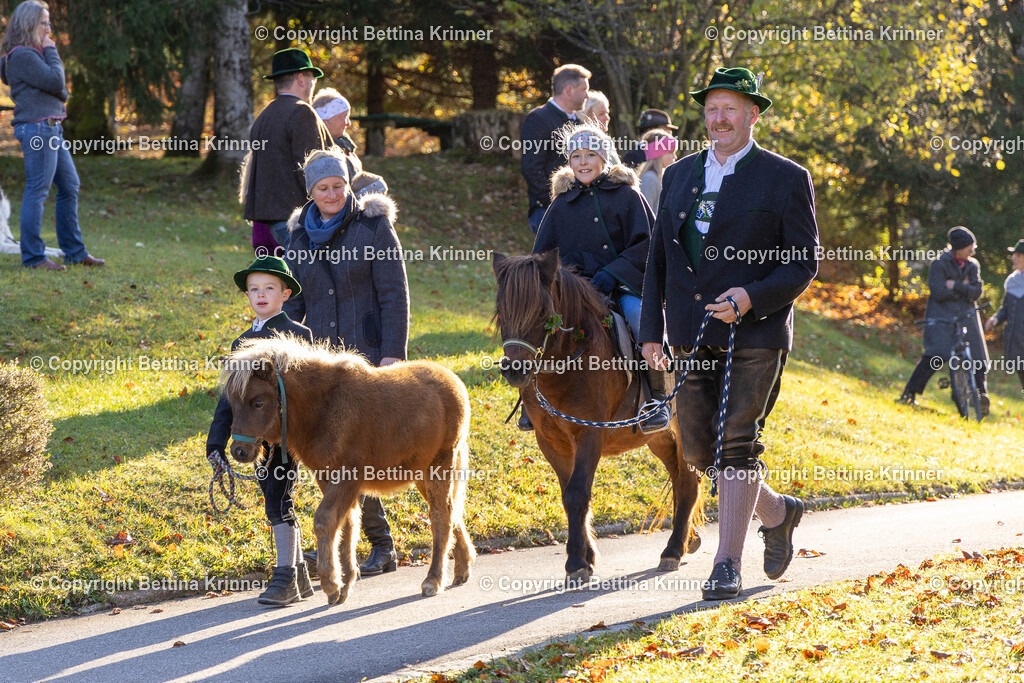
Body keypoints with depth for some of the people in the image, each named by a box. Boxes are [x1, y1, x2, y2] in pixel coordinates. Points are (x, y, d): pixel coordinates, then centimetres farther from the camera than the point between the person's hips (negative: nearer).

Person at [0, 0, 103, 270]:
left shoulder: (33, 54, 19)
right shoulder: (22, 56, -12)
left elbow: (60, 91, 22)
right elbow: (55, 80, -18)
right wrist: (51, 52, -6)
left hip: (52, 129, 11)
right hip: (37, 129, -11)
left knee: (70, 187, 12)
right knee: (37, 192, -8)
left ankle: (74, 252, 18)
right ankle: (33, 256, -4)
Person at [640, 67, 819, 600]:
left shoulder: (786, 180, -2)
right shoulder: (679, 175, 13)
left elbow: (804, 265, -3)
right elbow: (658, 257, 15)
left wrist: (752, 296, -19)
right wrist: (651, 330, 7)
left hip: (755, 333, -5)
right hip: (693, 336, 5)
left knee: (737, 446, -9)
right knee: (698, 451, 7)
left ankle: (728, 565, -2)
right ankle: (777, 512, 31)